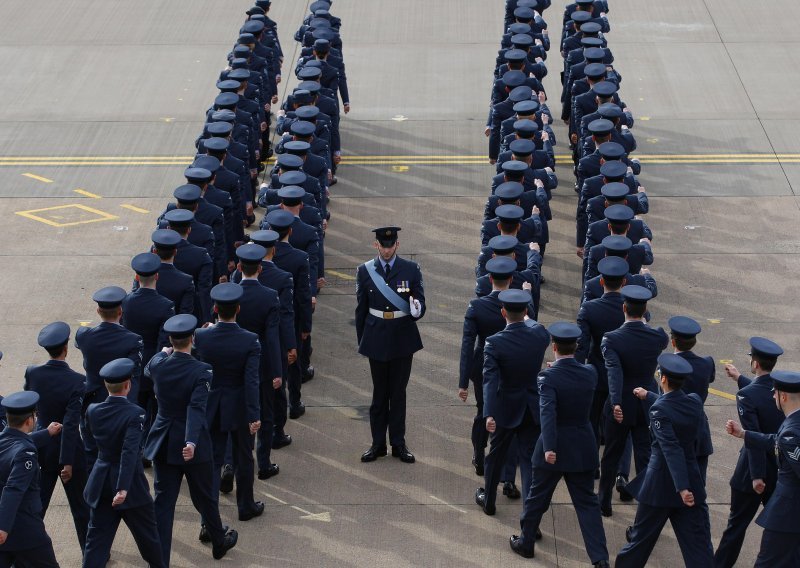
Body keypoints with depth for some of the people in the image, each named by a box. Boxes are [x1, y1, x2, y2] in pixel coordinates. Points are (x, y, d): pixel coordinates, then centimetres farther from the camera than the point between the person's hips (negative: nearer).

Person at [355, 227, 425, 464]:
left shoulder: (411, 270, -2)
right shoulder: (365, 271, 1)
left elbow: (420, 301, -2)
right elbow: (361, 309, 6)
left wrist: (417, 311, -26)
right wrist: (362, 341, 7)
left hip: (403, 338, -1)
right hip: (376, 337, 1)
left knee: (398, 391, 7)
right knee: (379, 392, 8)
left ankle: (398, 443, 16)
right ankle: (378, 443, 16)